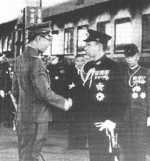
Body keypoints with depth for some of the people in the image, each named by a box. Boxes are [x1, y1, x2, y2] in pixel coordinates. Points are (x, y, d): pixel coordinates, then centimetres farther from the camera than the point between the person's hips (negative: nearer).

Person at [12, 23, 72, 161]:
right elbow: (44, 93, -22)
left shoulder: (20, 60, 10)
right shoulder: (36, 62, -19)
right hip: (36, 119, -9)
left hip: (22, 118, 9)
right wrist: (64, 103, -8)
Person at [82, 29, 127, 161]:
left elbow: (120, 98, -11)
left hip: (106, 124, -7)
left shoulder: (113, 67, -8)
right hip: (91, 122, 7)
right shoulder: (88, 67, 12)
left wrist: (113, 121, -17)